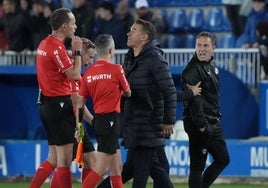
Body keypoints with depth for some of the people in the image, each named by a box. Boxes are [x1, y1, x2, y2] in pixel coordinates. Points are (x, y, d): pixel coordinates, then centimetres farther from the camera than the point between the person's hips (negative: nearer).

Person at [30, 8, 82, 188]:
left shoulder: (45, 43, 12)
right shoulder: (57, 47, -16)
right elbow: (75, 75, -18)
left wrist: (76, 52, 11)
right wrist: (77, 51, -7)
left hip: (46, 104, 10)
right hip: (59, 104, -10)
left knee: (54, 158, 15)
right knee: (64, 159, -5)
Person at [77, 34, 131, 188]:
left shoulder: (88, 73, 6)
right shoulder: (116, 69, -9)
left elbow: (80, 103, 5)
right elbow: (128, 93, 4)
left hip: (98, 119, 7)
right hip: (111, 120, -7)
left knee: (116, 169, 15)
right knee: (100, 169, -8)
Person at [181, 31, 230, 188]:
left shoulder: (212, 66, 15)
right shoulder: (193, 70, -14)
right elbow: (193, 100, -21)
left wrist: (217, 116, 18)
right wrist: (201, 125, -26)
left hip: (213, 123, 10)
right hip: (199, 124, -10)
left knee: (223, 159, 15)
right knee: (197, 166, -6)